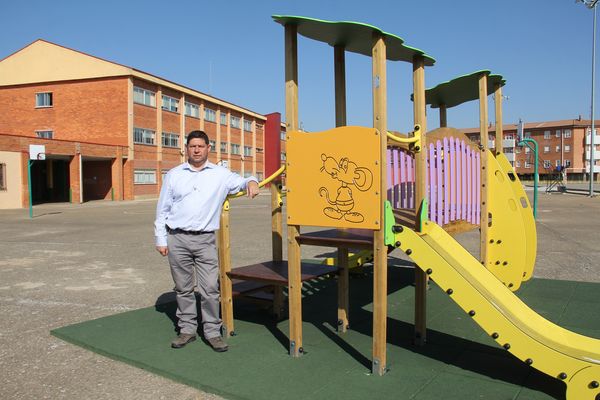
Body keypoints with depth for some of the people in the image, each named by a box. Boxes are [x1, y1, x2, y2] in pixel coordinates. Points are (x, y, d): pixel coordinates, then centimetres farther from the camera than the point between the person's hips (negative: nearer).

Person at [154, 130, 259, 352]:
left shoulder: (220, 174, 5)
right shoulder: (173, 175, 8)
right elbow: (162, 209, 9)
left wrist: (251, 182, -22)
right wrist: (160, 239, 5)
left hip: (205, 240, -1)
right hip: (177, 239, 1)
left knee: (210, 288, -3)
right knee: (183, 288, 10)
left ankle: (212, 331, 10)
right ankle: (187, 329, 23)